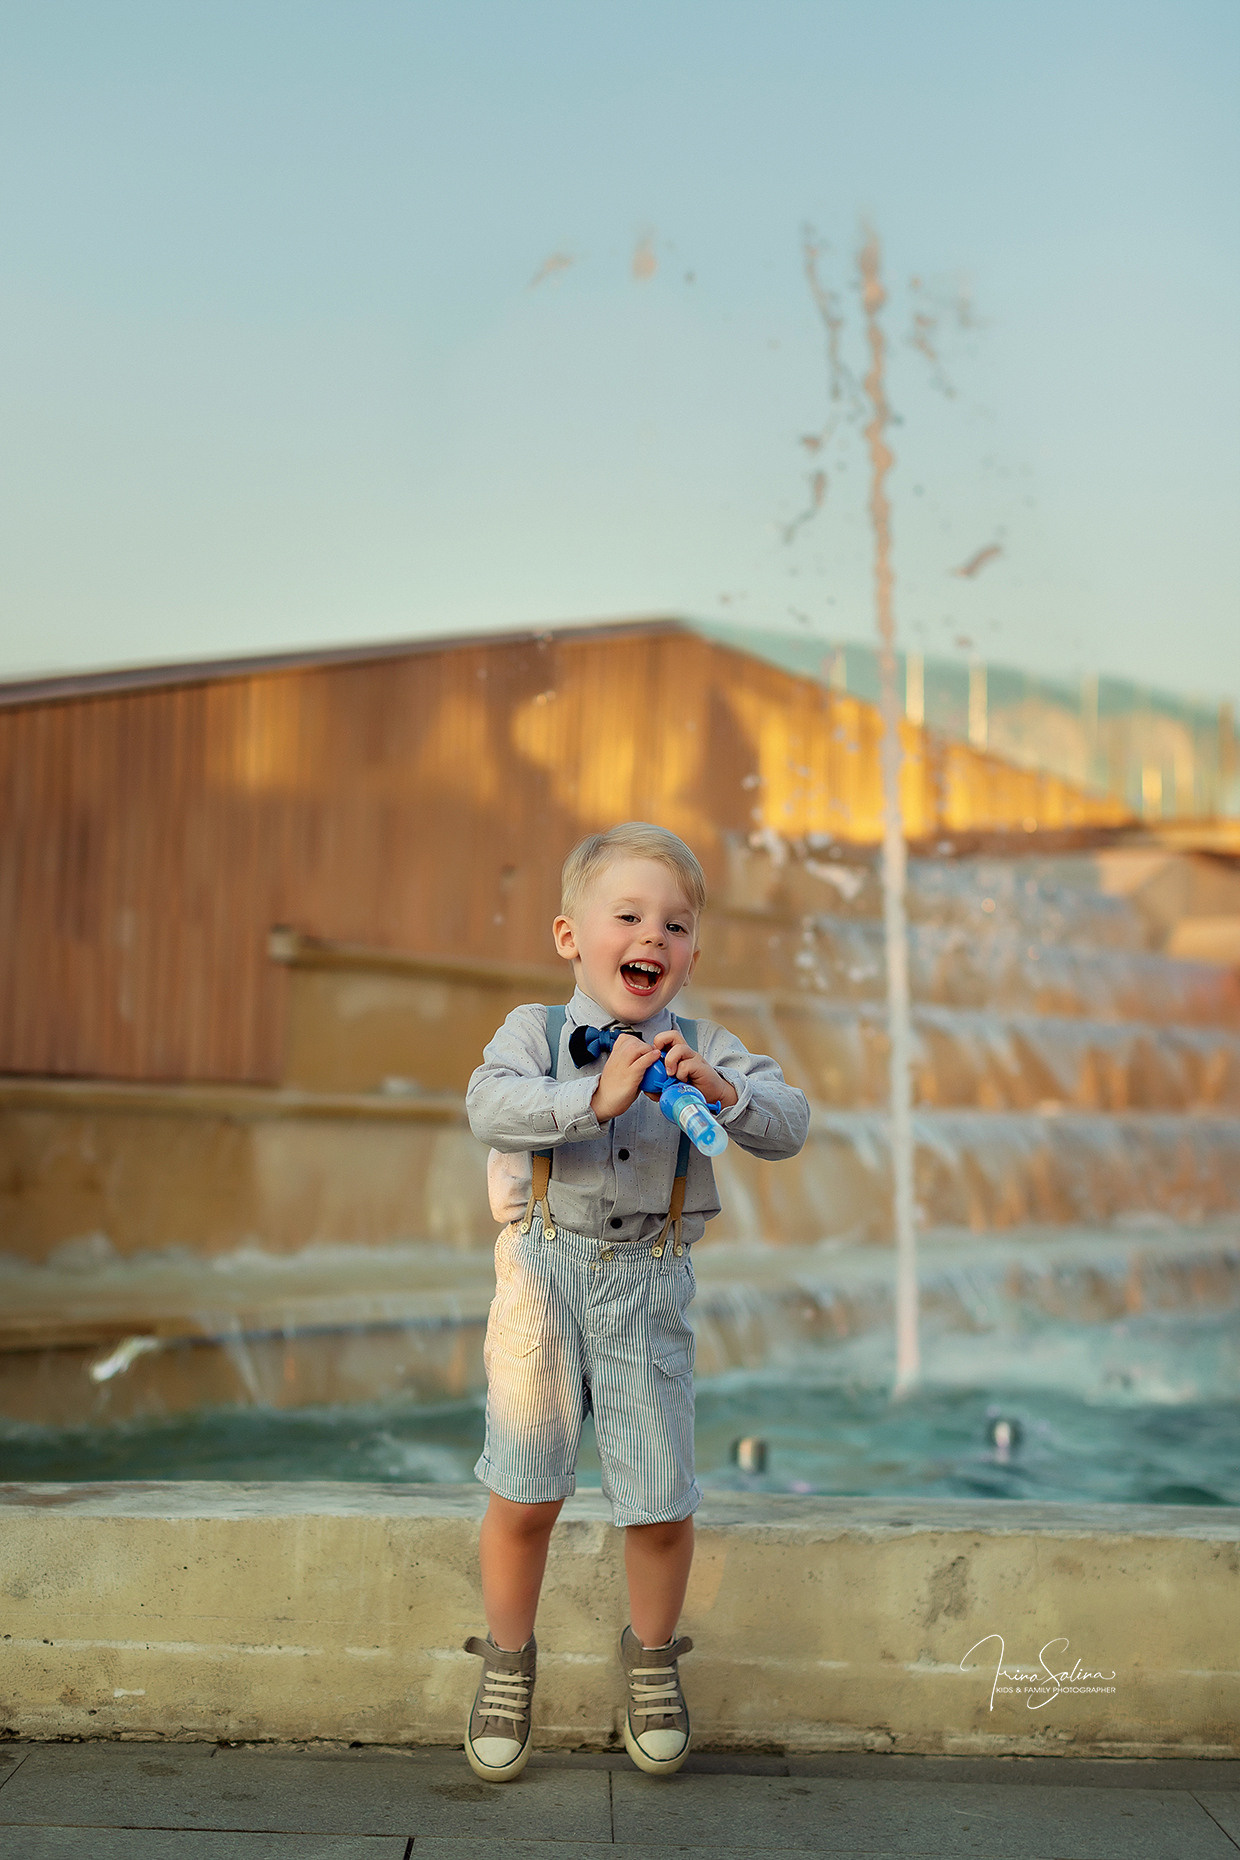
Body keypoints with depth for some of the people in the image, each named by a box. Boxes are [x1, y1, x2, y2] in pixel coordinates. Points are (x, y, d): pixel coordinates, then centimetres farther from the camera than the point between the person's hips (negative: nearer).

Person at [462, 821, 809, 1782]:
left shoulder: (705, 1046, 4)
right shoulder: (536, 1030, -1)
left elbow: (790, 1126, -7)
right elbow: (490, 1106, -20)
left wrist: (717, 1087, -24)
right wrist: (595, 1097, -31)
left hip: (650, 1284, 1)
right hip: (547, 1272, -1)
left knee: (661, 1504, 6)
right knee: (524, 1497, 5)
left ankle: (652, 1654, 33)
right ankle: (508, 1659, 30)